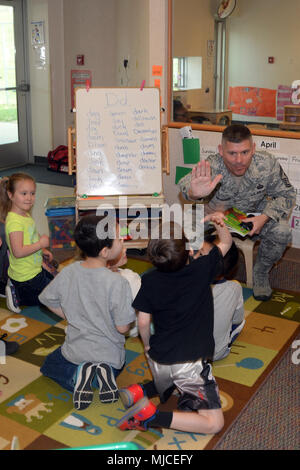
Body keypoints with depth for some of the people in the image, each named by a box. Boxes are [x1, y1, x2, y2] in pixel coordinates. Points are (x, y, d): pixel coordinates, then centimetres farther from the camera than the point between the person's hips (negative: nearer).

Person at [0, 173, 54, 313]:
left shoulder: (25, 215, 4)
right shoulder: (14, 221, -27)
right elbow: (18, 252, -33)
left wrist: (42, 250, 13)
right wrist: (40, 244, -23)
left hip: (35, 269, 9)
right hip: (27, 277, -9)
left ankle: (16, 289, 17)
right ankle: (17, 296, 3)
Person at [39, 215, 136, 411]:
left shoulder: (67, 273, -15)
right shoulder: (118, 283, -29)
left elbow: (50, 302, 1)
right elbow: (123, 327, -22)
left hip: (75, 351, 1)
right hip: (109, 354, -1)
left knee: (49, 366, 32)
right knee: (116, 365, 37)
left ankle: (78, 375, 0)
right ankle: (104, 373, 1)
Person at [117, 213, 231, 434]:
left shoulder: (149, 281, -6)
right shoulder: (202, 269, -11)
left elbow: (143, 321, 0)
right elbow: (226, 242, 5)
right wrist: (218, 220, 12)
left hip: (159, 360, 5)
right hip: (190, 364, -4)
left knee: (165, 386, 37)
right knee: (214, 423, 2)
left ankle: (141, 390, 7)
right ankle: (153, 416, -13)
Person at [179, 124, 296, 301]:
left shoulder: (267, 164, -26)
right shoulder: (211, 167, -34)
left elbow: (286, 195, -11)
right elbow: (187, 184, -55)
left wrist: (265, 217, -29)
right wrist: (195, 193, -81)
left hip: (254, 214, 1)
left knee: (282, 232, -25)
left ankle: (261, 273, 4)